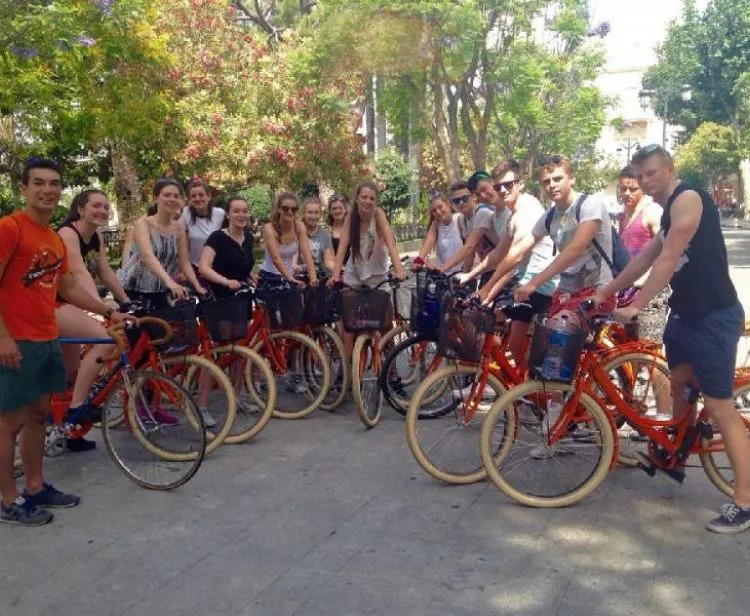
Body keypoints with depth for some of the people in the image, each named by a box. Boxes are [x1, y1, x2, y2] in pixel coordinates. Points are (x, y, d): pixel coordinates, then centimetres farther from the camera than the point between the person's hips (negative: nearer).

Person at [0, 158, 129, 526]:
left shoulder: (56, 239, 13)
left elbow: (69, 288, 20)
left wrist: (110, 312, 18)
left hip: (47, 340, 9)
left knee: (39, 414, 15)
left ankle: (36, 488, 28)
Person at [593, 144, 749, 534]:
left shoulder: (688, 198, -14)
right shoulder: (669, 210, 17)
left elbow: (668, 260, -22)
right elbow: (645, 258, 21)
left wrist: (635, 306, -24)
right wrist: (604, 293, 22)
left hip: (714, 317, -10)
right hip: (685, 312, 10)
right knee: (678, 387, 19)